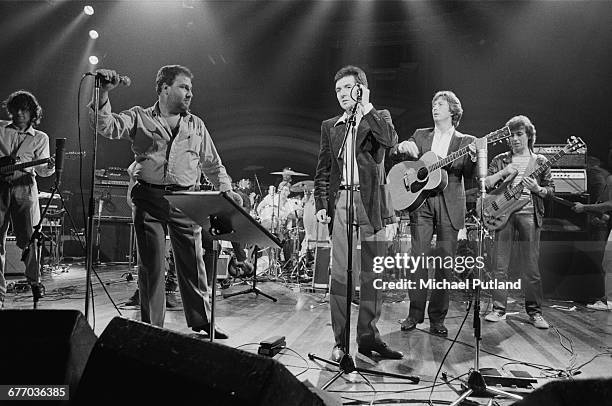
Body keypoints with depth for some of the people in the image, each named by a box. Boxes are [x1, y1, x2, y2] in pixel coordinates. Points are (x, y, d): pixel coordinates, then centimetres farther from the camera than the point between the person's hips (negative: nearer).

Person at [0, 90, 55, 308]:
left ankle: (34, 280, 16)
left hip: (24, 190, -1)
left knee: (27, 239, -8)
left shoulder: (40, 138, 12)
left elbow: (40, 169, 4)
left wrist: (50, 168, -18)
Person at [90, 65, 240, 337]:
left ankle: (202, 323, 15)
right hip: (148, 198, -2)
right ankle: (151, 327, 15)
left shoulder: (196, 125, 17)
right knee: (151, 264, 3)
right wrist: (103, 95, -19)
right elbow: (107, 127, -7)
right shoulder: (140, 118, 8)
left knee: (193, 262, 3)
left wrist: (226, 190, 6)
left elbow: (213, 165, 19)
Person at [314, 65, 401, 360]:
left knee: (372, 273, 2)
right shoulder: (329, 126, 18)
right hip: (341, 201, 1)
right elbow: (323, 170, 15)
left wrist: (365, 107, -6)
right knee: (340, 273, -5)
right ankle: (340, 341, 2)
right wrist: (321, 204, 3)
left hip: (373, 203, -1)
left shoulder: (378, 118, 12)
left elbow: (390, 140, -11)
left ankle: (368, 336, 14)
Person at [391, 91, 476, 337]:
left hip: (450, 206, -1)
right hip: (421, 203, 1)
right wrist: (402, 147, -12)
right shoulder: (421, 135, 17)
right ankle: (415, 314, 7)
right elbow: (392, 154, 10)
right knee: (418, 258, -4)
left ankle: (437, 319, 8)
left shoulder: (466, 141, 11)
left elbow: (470, 178, 2)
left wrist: (472, 158, -18)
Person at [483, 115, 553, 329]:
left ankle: (534, 311, 12)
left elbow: (551, 189, 8)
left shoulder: (540, 161, 9)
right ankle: (499, 308, 10)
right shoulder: (500, 160, 11)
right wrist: (503, 172, -11)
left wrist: (537, 189, -12)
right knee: (499, 265, 1)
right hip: (503, 213, 1)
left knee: (531, 266, 1)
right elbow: (484, 183, 3)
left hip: (529, 214, -1)